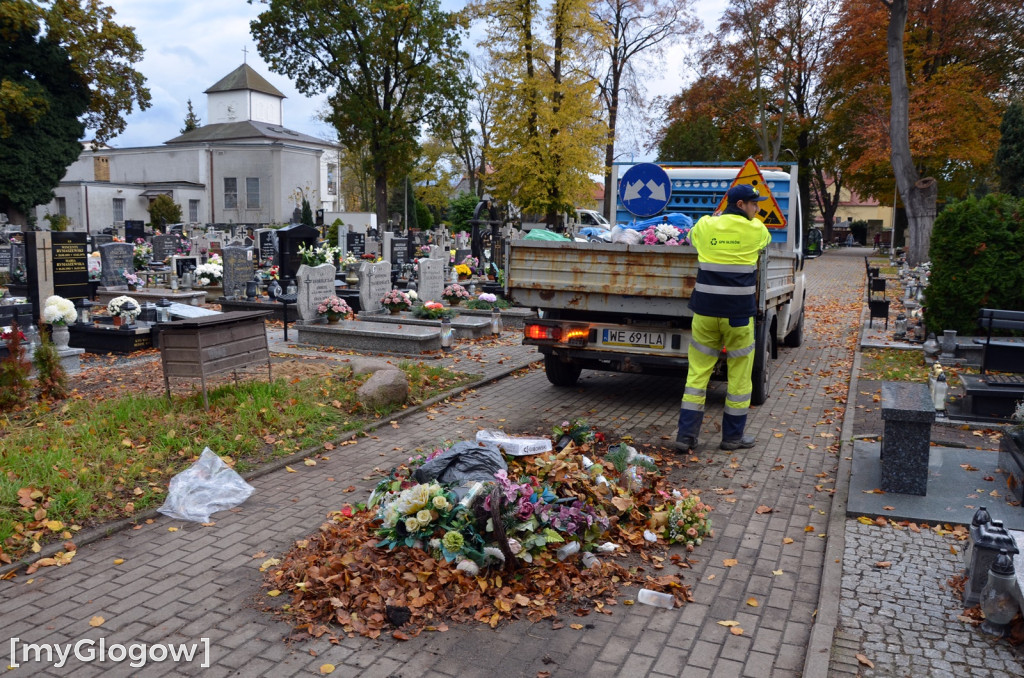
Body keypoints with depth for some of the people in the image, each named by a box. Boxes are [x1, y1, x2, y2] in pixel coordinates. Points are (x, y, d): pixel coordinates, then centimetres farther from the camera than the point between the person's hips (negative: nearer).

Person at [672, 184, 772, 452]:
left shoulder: (705, 226, 4)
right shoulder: (755, 230, 0)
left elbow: (691, 238, 26)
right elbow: (766, 241, 23)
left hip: (706, 310, 3)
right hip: (739, 312, -2)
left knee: (697, 372, 8)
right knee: (739, 374, 10)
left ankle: (686, 435, 8)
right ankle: (733, 436, 19)